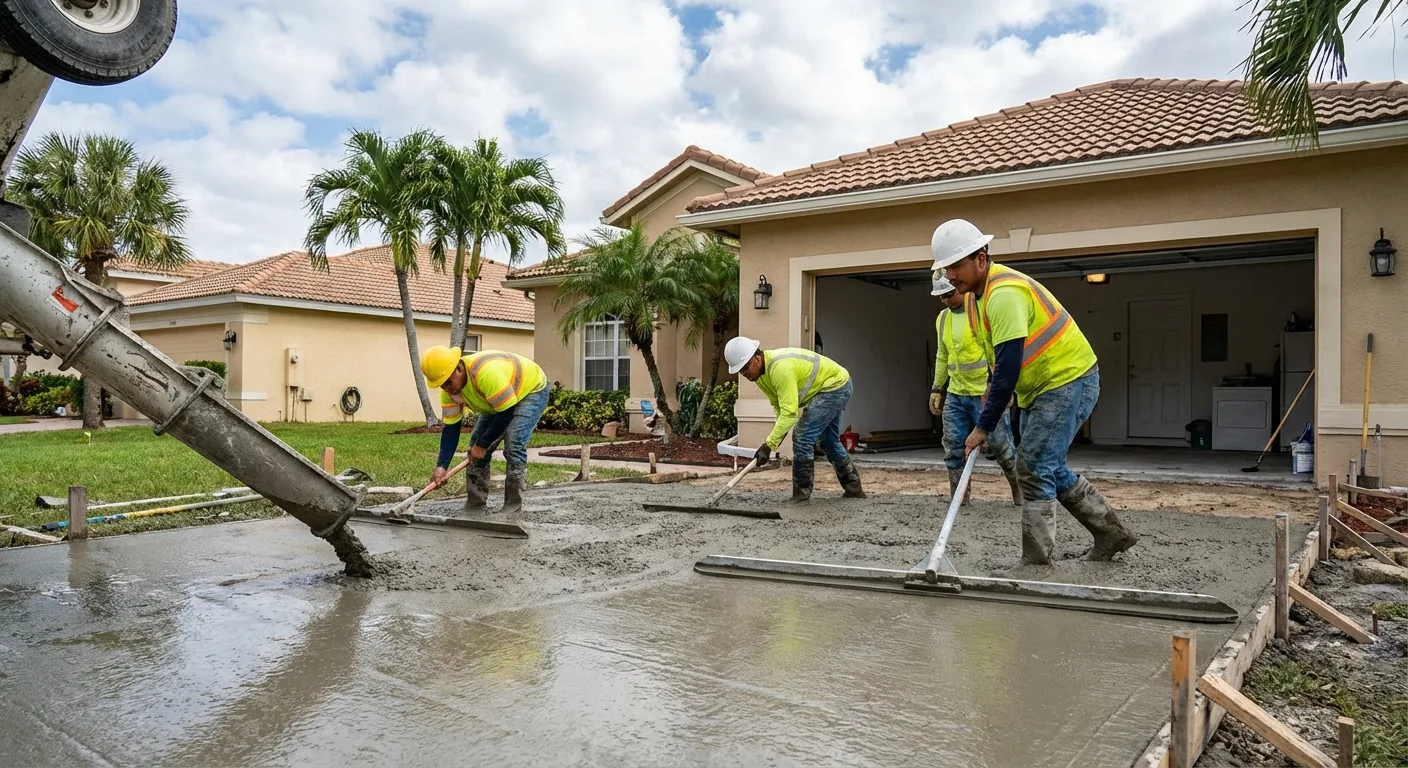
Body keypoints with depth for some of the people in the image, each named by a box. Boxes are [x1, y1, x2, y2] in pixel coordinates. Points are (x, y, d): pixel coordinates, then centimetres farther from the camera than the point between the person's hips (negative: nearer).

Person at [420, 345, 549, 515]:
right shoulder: (449, 390, -16)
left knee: (513, 446, -23)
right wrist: (442, 466, -22)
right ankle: (474, 504, 10)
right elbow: (451, 428, -12)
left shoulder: (487, 373, -42)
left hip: (532, 389, -8)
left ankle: (513, 507, -11)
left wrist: (483, 445, -24)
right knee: (476, 445, 0)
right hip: (498, 400, 8)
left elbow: (507, 413, -33)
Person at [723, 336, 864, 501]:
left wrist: (769, 444, -38)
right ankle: (854, 487, 33)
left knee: (802, 438, -14)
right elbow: (778, 405, 3)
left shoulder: (780, 367, -35)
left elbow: (789, 411, -38)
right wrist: (780, 430, -14)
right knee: (829, 441, 20)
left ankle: (801, 494, -4)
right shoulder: (759, 372, -5)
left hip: (836, 386, -10)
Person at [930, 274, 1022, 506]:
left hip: (986, 393, -6)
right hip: (955, 395, 7)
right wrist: (937, 389, 20)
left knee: (1000, 446, -1)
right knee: (953, 449, 4)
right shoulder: (942, 318, 13)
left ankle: (1021, 494, 18)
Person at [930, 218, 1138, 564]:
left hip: (1069, 380, -10)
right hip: (1039, 387, 10)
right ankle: (1112, 532, 29)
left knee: (1034, 469, -11)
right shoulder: (975, 291, 4)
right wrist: (993, 390, 7)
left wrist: (983, 426, -26)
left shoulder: (1005, 293, -27)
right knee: (1048, 469, 16)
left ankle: (1036, 560, -1)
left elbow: (1008, 367, -30)